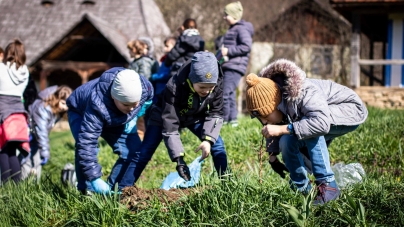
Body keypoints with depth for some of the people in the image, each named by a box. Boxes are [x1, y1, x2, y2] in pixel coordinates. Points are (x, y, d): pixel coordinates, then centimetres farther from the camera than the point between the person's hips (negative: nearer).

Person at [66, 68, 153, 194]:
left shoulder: (145, 88, -33)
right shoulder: (98, 107, -49)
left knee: (134, 151, -8)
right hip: (80, 112, -5)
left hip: (115, 118, 5)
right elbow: (86, 143, -48)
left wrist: (132, 118, -16)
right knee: (84, 149, -32)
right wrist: (94, 178, -49)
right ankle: (87, 192, -17)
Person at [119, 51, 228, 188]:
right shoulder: (174, 88, -41)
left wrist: (208, 139, -30)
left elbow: (215, 113, -15)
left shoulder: (217, 84, -30)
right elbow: (169, 125, -37)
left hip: (195, 117, 4)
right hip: (165, 116, -4)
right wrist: (178, 157, -42)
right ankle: (122, 190, -4)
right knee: (144, 153, -10)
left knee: (217, 146, -11)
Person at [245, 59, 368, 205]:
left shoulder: (303, 93, -37)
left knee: (307, 126, -34)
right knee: (287, 142, -14)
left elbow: (322, 123, -50)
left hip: (351, 111, -8)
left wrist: (282, 129, -48)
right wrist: (273, 154, 4)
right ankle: (303, 189, 5)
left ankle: (328, 185, -27)